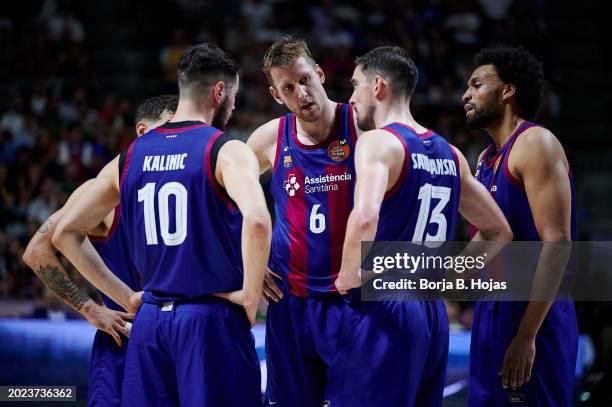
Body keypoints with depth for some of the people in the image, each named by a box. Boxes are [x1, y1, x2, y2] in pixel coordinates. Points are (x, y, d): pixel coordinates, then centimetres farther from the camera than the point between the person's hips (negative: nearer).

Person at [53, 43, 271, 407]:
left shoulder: (129, 158, 11)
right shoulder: (227, 151, -7)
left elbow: (64, 234, 16)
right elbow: (256, 220, -27)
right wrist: (251, 295, -14)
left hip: (150, 321, 6)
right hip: (212, 321, -5)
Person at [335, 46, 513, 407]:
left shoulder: (379, 141, -10)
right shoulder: (449, 153, 14)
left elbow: (365, 217, -29)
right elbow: (499, 233, 22)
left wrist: (349, 275, -14)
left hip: (385, 310, -8)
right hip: (434, 313, 8)